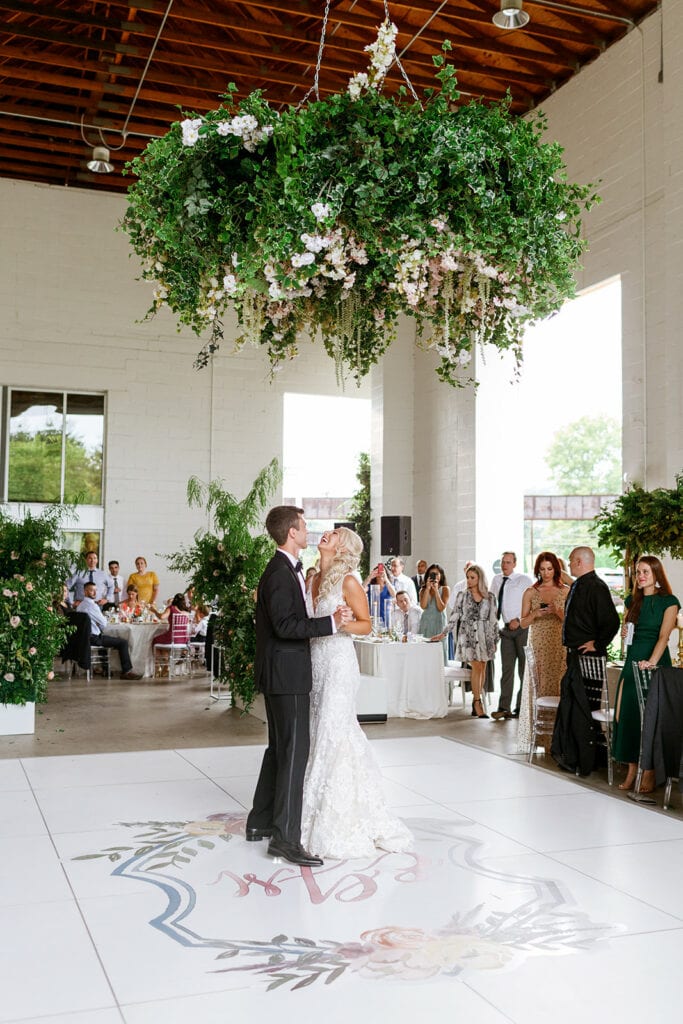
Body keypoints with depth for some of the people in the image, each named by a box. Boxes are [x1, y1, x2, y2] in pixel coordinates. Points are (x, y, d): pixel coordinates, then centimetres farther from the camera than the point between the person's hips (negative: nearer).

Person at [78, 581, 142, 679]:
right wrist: (104, 618, 6)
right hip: (94, 638, -10)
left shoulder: (81, 605, 14)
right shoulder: (91, 605, -17)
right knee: (123, 642, -6)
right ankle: (127, 671, -3)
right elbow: (103, 623, -14)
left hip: (85, 636, 10)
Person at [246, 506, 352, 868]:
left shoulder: (287, 569, 15)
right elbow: (285, 625, -25)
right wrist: (331, 622, -26)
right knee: (294, 752, -9)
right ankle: (285, 836, -6)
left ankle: (260, 822, 26)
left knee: (280, 748, 17)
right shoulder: (280, 573, -18)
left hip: (283, 674, 11)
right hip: (286, 674, -11)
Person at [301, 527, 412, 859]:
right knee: (319, 733, 10)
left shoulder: (348, 582, -9)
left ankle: (337, 824, 7)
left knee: (333, 735, -3)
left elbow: (366, 625, -5)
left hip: (337, 664, -7)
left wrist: (342, 624, -22)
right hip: (314, 663, 7)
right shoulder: (313, 580, 10)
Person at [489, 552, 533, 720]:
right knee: (506, 669, 4)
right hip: (506, 630, 5)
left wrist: (519, 620, -15)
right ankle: (504, 708, 6)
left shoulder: (524, 580, -5)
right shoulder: (496, 580, 11)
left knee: (525, 669, 1)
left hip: (523, 628, -5)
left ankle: (521, 707, 6)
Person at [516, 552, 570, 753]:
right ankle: (534, 737, 0)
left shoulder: (566, 591, 6)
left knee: (558, 687, -5)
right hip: (538, 646, 1)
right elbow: (523, 623, 7)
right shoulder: (530, 592, 8)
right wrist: (536, 613, -11)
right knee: (536, 688, -4)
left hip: (560, 646, -1)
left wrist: (557, 611, -15)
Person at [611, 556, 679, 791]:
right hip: (632, 661, 6)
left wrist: (651, 662, -30)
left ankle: (649, 774, 3)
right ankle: (632, 770, 10)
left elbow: (664, 636, -17)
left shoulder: (668, 602, -6)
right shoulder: (633, 600, 12)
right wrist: (624, 631, 0)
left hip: (655, 663, -6)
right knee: (627, 714, 3)